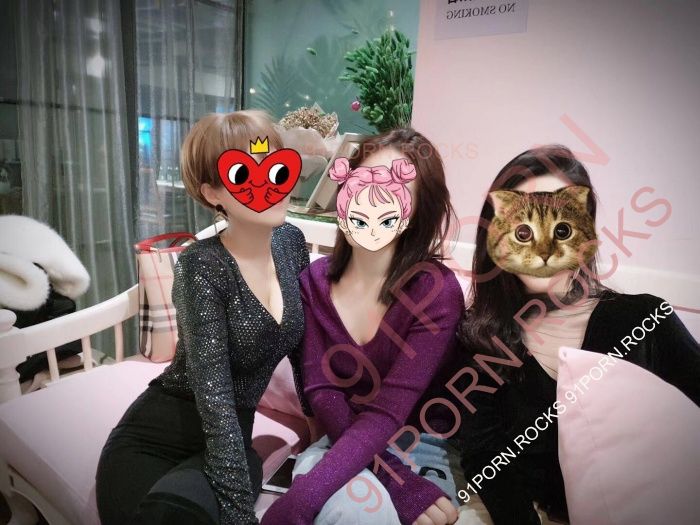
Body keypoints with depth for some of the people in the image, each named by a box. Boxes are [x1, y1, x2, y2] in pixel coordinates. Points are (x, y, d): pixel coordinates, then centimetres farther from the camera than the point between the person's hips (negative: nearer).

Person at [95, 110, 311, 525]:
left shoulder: (291, 242, -2)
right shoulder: (202, 267, -21)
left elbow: (303, 348, 8)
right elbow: (215, 398, -25)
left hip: (231, 439, 4)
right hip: (155, 437, -3)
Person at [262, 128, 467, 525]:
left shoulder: (437, 289, -18)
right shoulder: (316, 280, -4)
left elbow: (387, 412, -22)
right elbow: (320, 389, -9)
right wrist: (391, 473, -23)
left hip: (422, 449, -2)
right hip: (344, 440, 3)